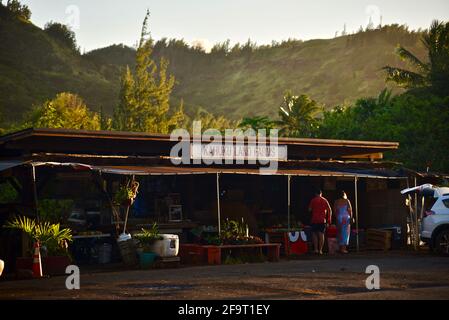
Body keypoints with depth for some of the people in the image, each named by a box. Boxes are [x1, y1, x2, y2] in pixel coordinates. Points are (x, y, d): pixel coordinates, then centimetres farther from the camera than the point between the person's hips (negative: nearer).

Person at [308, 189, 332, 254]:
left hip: (314, 220, -1)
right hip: (323, 220, 2)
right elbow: (329, 210, 2)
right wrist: (328, 221, 4)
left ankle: (316, 249, -3)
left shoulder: (313, 200, 0)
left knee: (314, 234, 5)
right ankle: (320, 250, -1)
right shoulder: (325, 200, 6)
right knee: (321, 234, 4)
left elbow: (309, 209, 4)